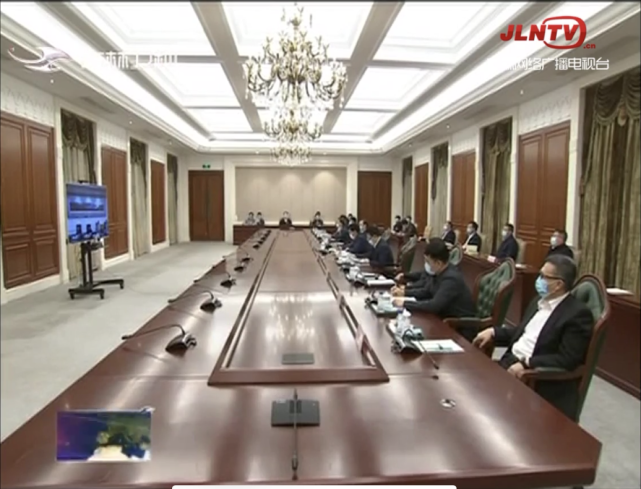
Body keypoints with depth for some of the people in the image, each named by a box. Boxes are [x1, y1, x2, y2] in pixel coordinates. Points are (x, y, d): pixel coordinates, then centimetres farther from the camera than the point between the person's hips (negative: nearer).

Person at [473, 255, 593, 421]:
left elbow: (567, 360, -19)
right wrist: (493, 332, 7)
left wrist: (526, 364, -25)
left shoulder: (578, 313, -13)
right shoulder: (540, 301, 13)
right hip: (511, 363, 8)